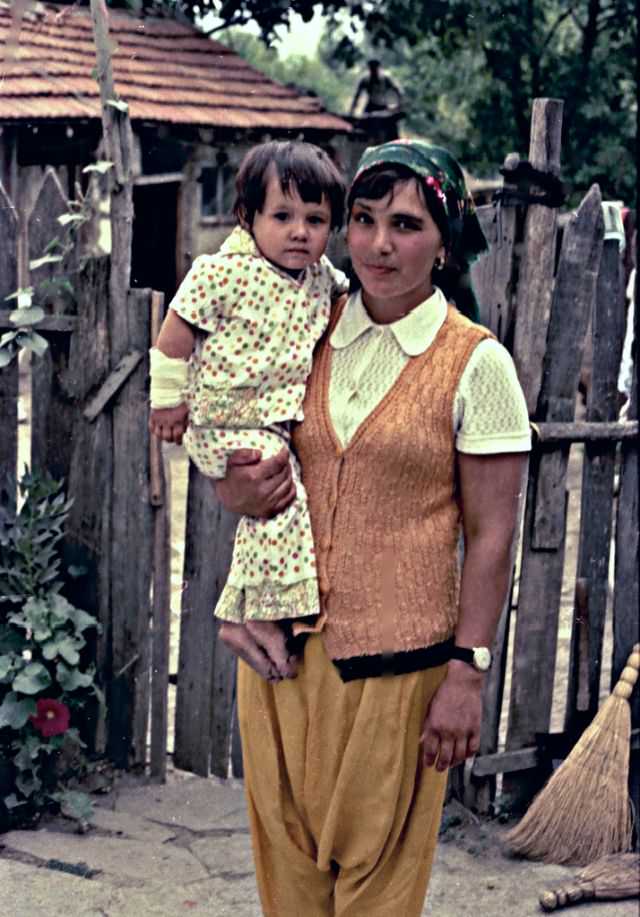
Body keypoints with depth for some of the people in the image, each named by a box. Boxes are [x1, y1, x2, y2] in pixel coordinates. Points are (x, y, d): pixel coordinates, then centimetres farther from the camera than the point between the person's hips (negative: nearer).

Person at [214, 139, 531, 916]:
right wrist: (236, 491, -8)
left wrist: (466, 674, -10)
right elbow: (230, 453, 16)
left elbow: (490, 537, -7)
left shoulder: (476, 365, -7)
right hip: (283, 645, 4)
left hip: (397, 660, -4)